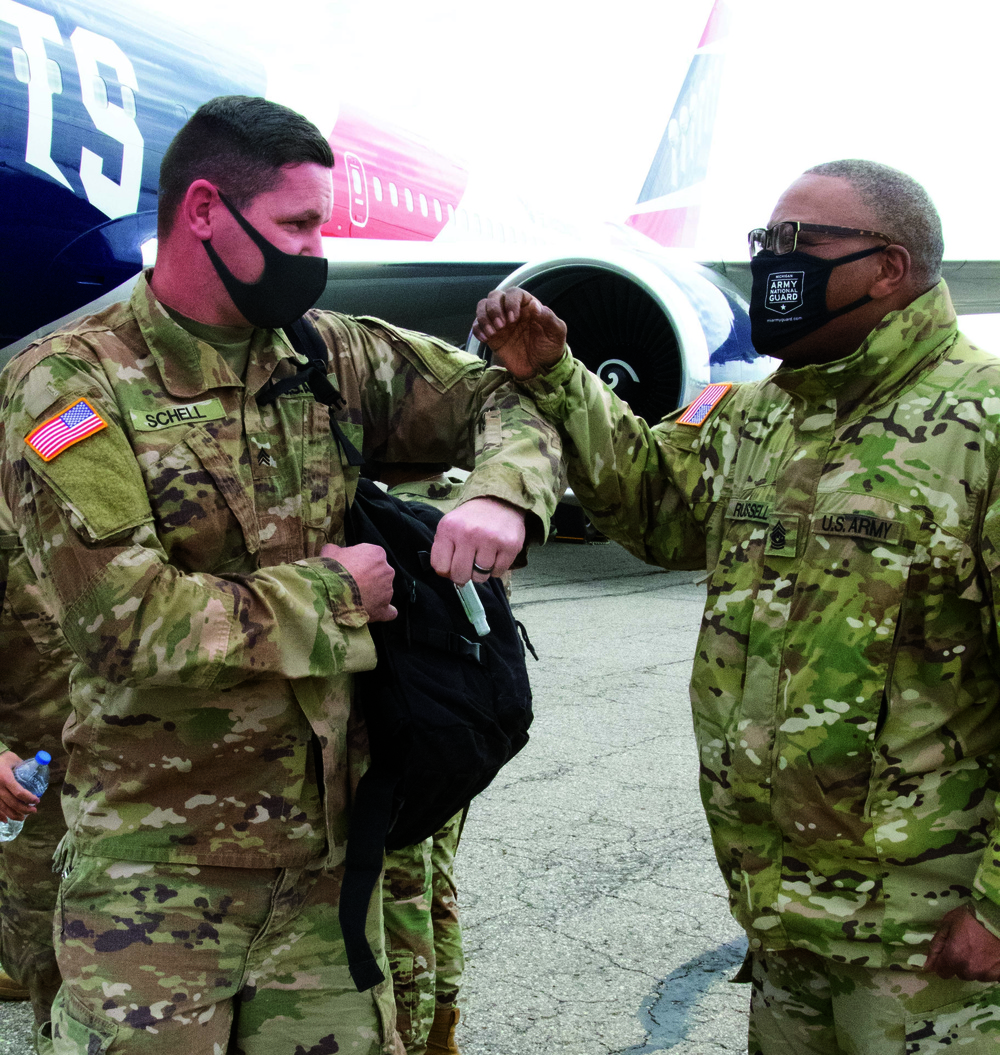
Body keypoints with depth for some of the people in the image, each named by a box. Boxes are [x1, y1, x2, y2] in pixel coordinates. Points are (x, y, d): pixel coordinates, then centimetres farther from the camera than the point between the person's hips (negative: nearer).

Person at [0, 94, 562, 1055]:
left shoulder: (328, 354, 3)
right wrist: (332, 596, -13)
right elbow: (125, 629, -20)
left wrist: (501, 496, -11)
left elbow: (499, 396, 12)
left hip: (329, 845, 5)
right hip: (159, 870, -4)